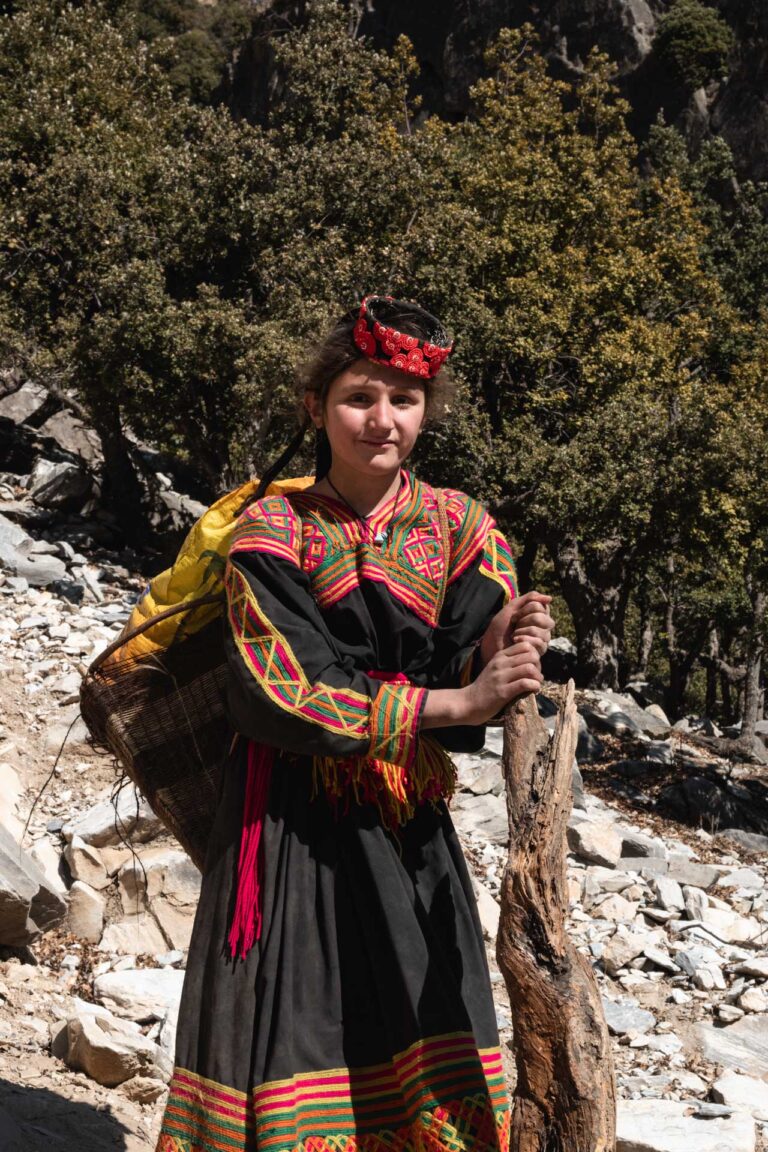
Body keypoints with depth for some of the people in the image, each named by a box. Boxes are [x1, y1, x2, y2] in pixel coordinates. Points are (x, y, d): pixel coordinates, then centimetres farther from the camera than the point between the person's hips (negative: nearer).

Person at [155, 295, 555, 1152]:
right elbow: (279, 695, -16)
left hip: (411, 824, 3)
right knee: (290, 1022, -2)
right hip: (295, 817, -3)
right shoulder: (273, 531, -6)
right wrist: (450, 700, -20)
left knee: (430, 1063, 4)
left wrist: (496, 652, -29)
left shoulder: (458, 527, 3)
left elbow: (462, 677, -5)